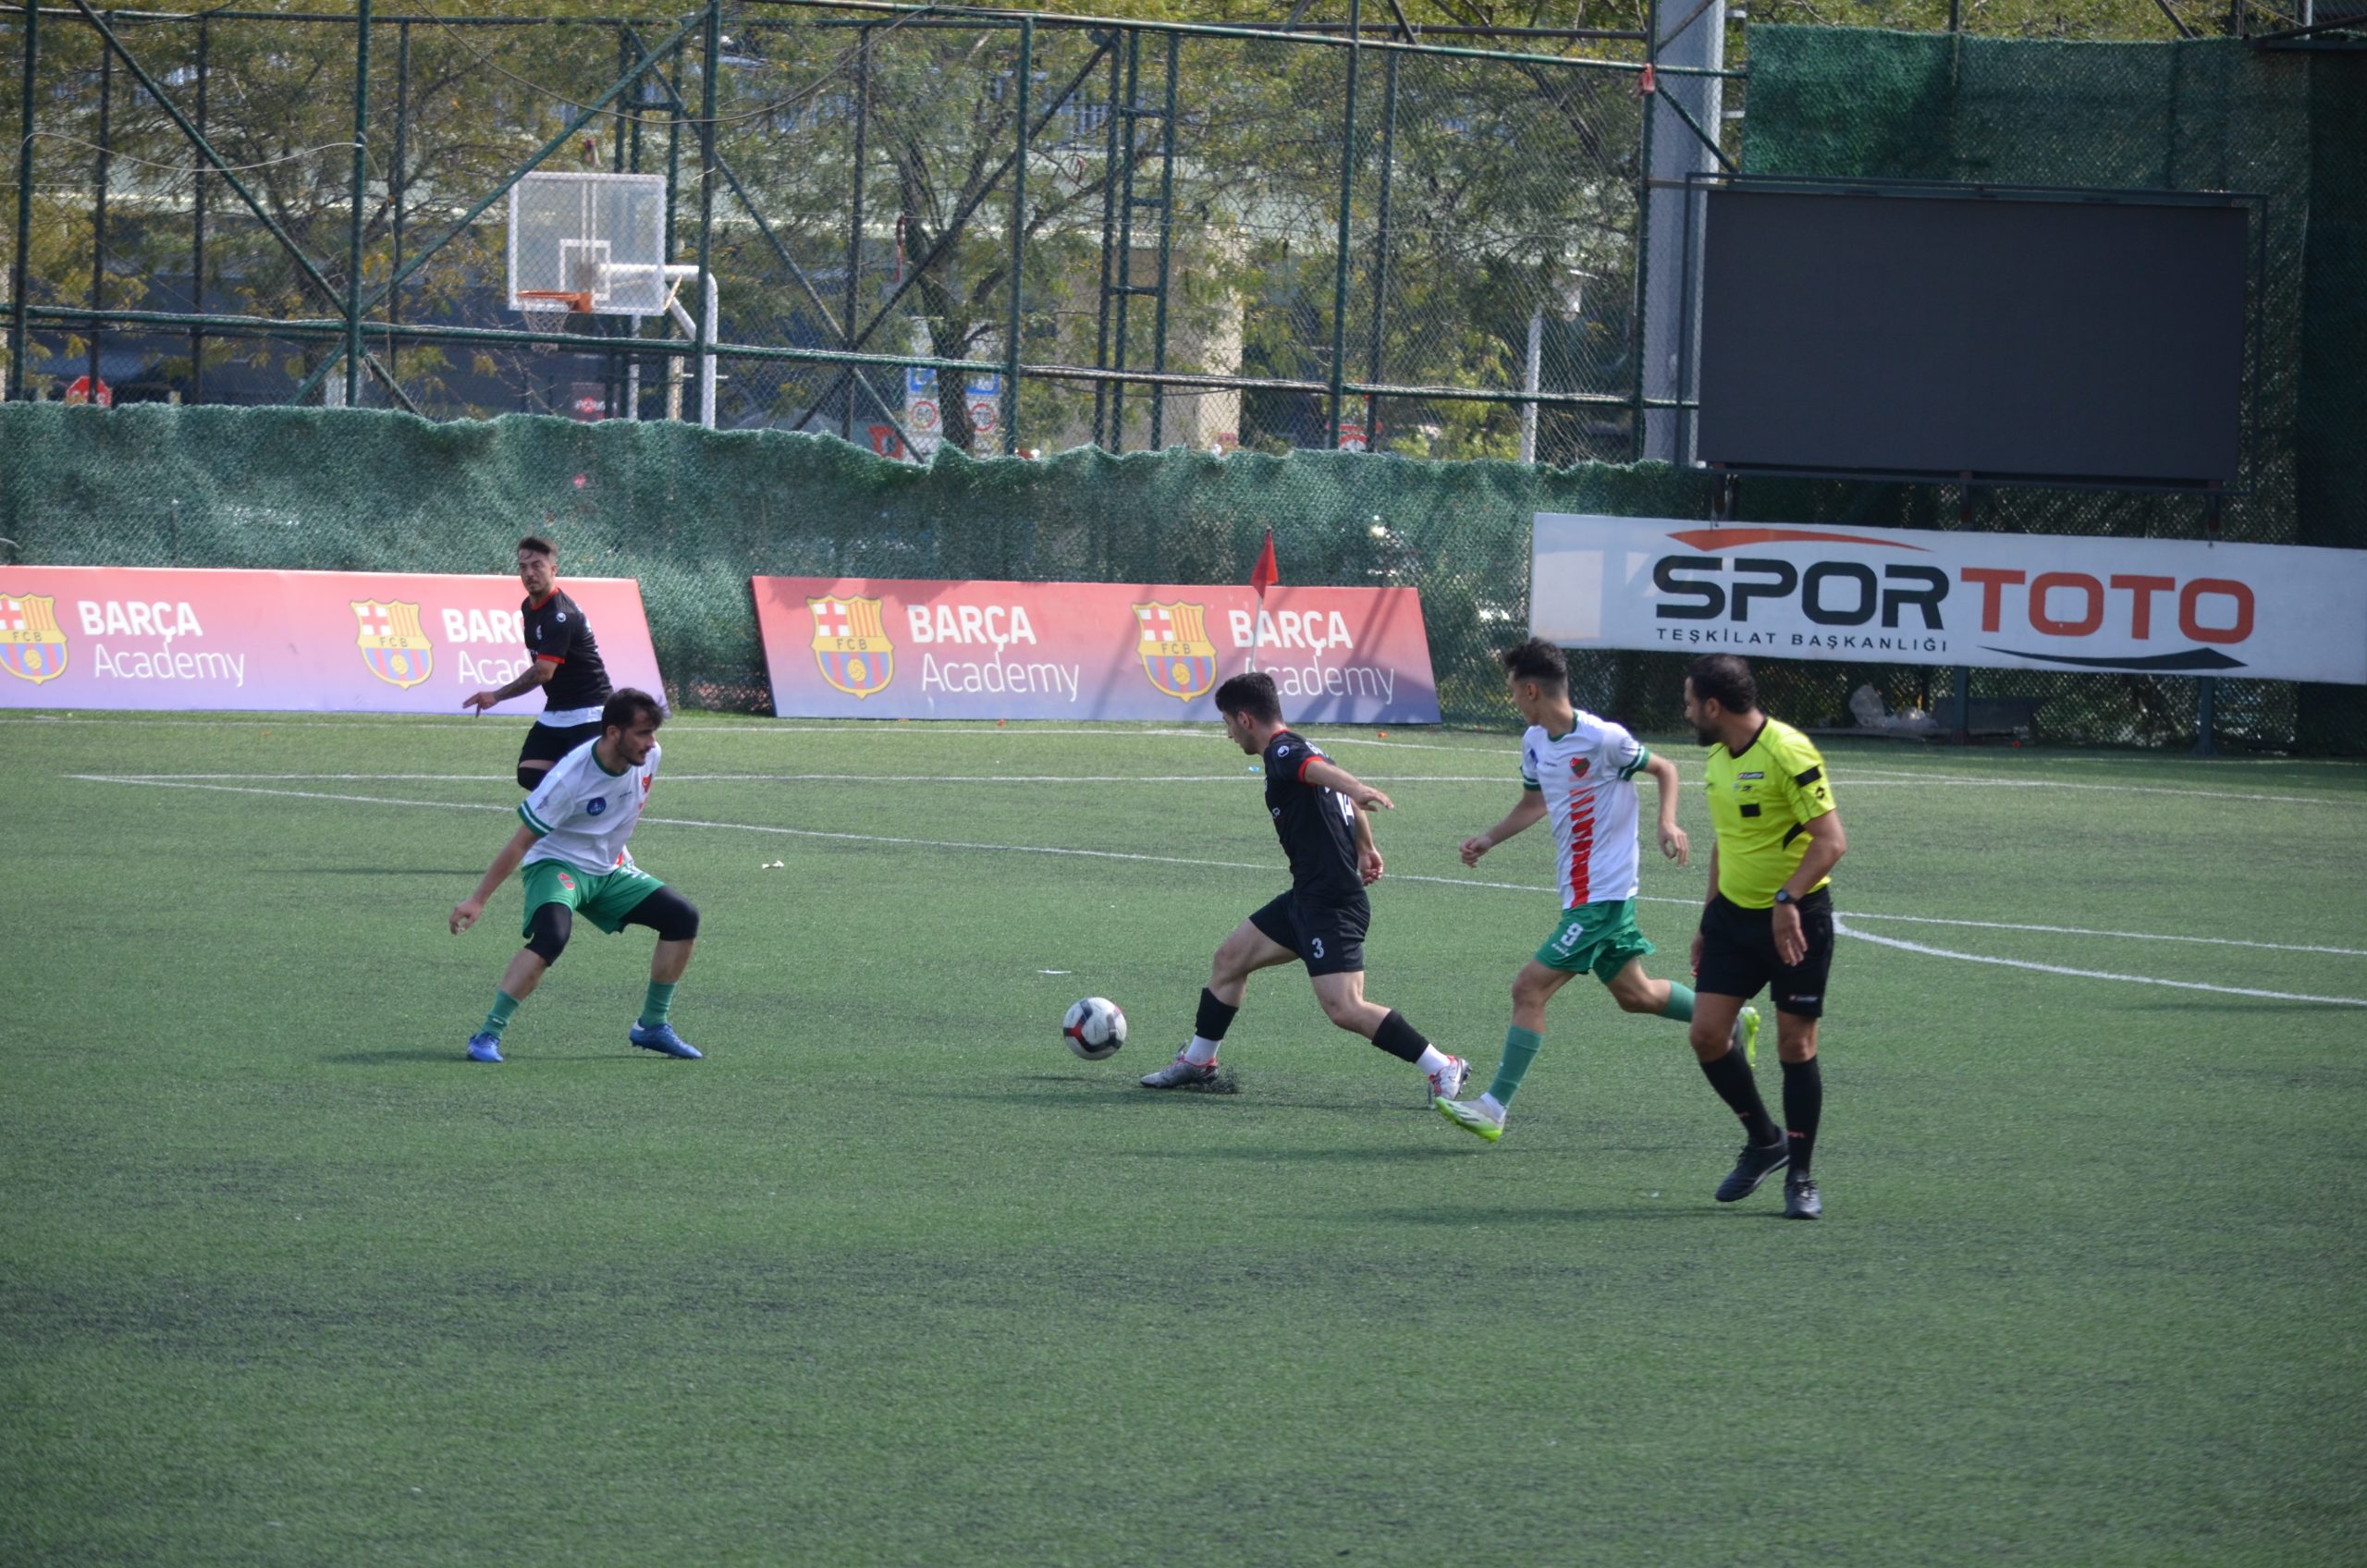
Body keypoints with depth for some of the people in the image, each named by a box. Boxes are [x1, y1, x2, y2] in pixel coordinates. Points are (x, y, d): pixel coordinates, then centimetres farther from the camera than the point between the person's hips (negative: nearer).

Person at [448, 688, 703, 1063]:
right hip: (556, 864, -7)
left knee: (682, 917, -4)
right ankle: (488, 1036, -27)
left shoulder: (648, 755, -9)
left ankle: (652, 1026, 10)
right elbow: (519, 844, -23)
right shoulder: (569, 779, -29)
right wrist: (477, 900, -24)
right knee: (551, 936, -35)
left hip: (608, 869, 7)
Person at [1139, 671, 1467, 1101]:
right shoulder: (1297, 749, 18)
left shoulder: (1283, 752, -13)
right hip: (1308, 898, 11)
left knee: (1344, 1008, -18)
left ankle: (1442, 1069, -13)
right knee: (1229, 959, 18)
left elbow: (1318, 769, -37)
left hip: (1330, 904, -11)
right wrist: (1365, 849, 46)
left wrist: (1357, 790, -57)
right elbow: (1349, 804, 34)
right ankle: (1197, 1061, 32)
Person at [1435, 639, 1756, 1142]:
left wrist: (1667, 822, -20)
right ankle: (1733, 1022, 36)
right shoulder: (1535, 742, 6)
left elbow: (1664, 769, -4)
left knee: (1529, 989, -13)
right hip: (1581, 890, 9)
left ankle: (1494, 1109, -11)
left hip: (1599, 897, -9)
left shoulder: (1602, 739, -18)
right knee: (1633, 994, 19)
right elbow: (1534, 802, 23)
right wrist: (1487, 840, 12)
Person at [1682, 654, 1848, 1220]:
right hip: (1734, 914, 7)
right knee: (1706, 1034, -2)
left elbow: (1831, 841, -22)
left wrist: (1787, 900, -33)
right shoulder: (1719, 755, 9)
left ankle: (1800, 1177, 10)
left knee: (1795, 1046, -2)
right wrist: (1707, 921, 22)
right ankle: (1763, 1140, 20)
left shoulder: (1788, 753, -18)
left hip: (1795, 921, -7)